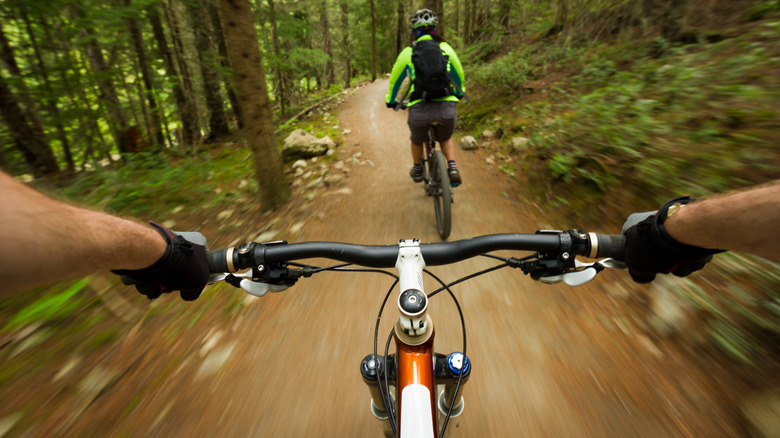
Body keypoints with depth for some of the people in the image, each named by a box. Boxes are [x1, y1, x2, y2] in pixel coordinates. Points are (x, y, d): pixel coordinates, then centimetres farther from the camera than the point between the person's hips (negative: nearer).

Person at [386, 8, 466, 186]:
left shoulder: (408, 52, 9)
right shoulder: (446, 48, 13)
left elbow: (395, 79, 21)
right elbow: (459, 75, 26)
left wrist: (391, 100, 38)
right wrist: (459, 93, 45)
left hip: (419, 109, -1)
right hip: (446, 107, 1)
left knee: (417, 140, 31)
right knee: (446, 138, 31)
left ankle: (417, 170, 48)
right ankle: (452, 168, 12)